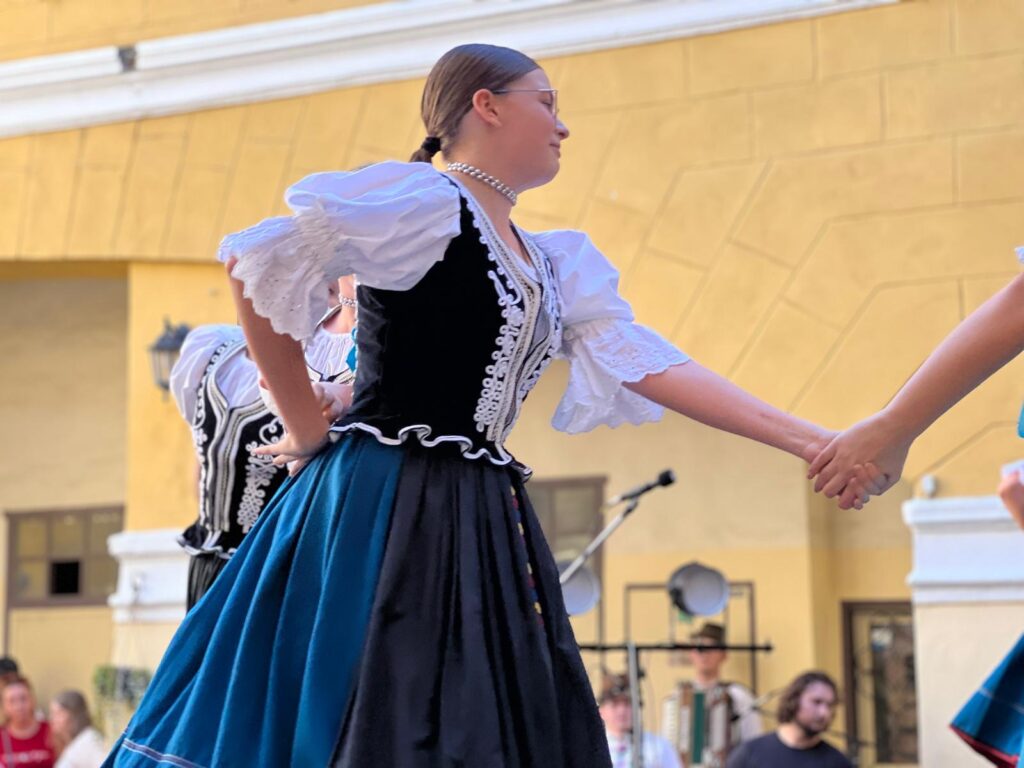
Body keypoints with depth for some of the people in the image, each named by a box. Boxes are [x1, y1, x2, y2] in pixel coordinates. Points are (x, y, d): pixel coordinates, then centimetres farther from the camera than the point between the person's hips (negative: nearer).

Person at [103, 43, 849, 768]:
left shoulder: (552, 266, 16)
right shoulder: (424, 205, -8)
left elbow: (651, 365, 8)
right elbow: (256, 264, -14)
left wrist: (809, 441, 1)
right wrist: (309, 433, -9)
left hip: (479, 523, 8)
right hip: (383, 510, -8)